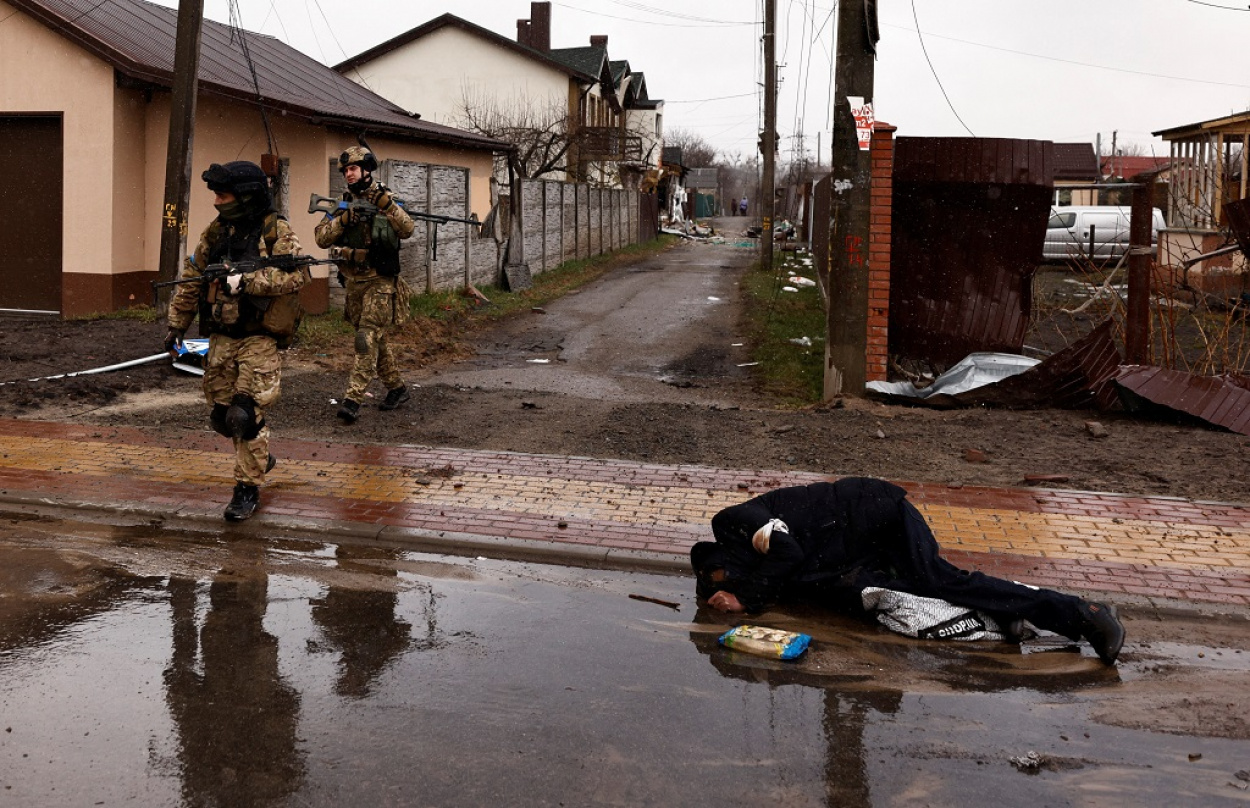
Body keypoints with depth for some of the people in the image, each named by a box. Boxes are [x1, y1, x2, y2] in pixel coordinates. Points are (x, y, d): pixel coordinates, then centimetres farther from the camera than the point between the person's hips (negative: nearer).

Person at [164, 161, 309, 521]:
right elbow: (191, 280, 15)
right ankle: (261, 458, 36)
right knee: (221, 416, 11)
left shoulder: (276, 232, -8)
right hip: (221, 339, 6)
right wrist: (177, 325, 12)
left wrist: (247, 280, -27)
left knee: (245, 415, -13)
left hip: (259, 339, -6)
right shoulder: (216, 232, 9)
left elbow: (295, 275, -23)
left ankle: (248, 488, 2)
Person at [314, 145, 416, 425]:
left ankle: (353, 399, -15)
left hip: (379, 283, -6)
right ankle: (397, 388, 29)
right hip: (354, 283, 6)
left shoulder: (385, 200, -3)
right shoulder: (342, 205, 8)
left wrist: (386, 203, -26)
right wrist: (343, 219, -16)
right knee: (375, 340, 15)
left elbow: (407, 230, -17)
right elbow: (322, 238, -1)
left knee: (367, 340, -13)